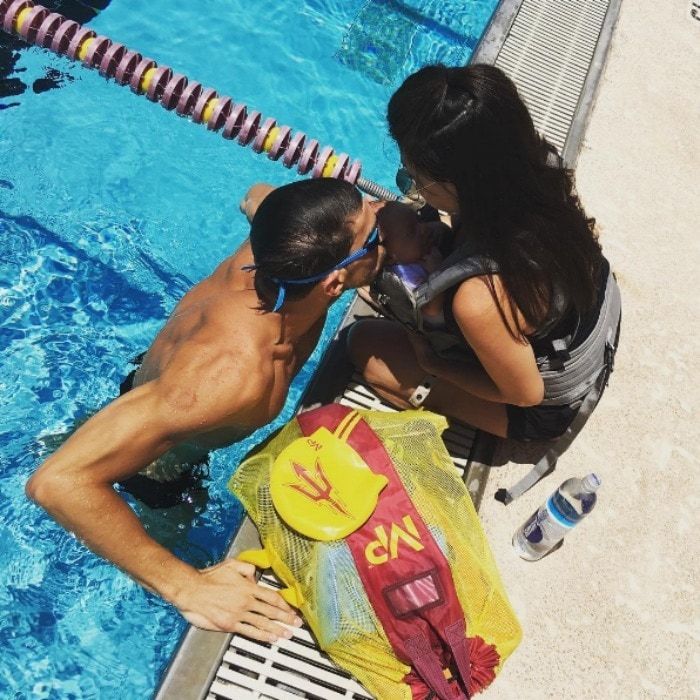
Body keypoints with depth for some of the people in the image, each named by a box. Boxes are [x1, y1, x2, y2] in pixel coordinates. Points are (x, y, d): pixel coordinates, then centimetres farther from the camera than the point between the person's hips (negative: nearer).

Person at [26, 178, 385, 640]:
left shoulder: (280, 250, -31)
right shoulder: (231, 373, -51)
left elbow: (259, 197, -5)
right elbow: (57, 482, -50)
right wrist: (185, 587, -44)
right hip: (155, 460, -5)